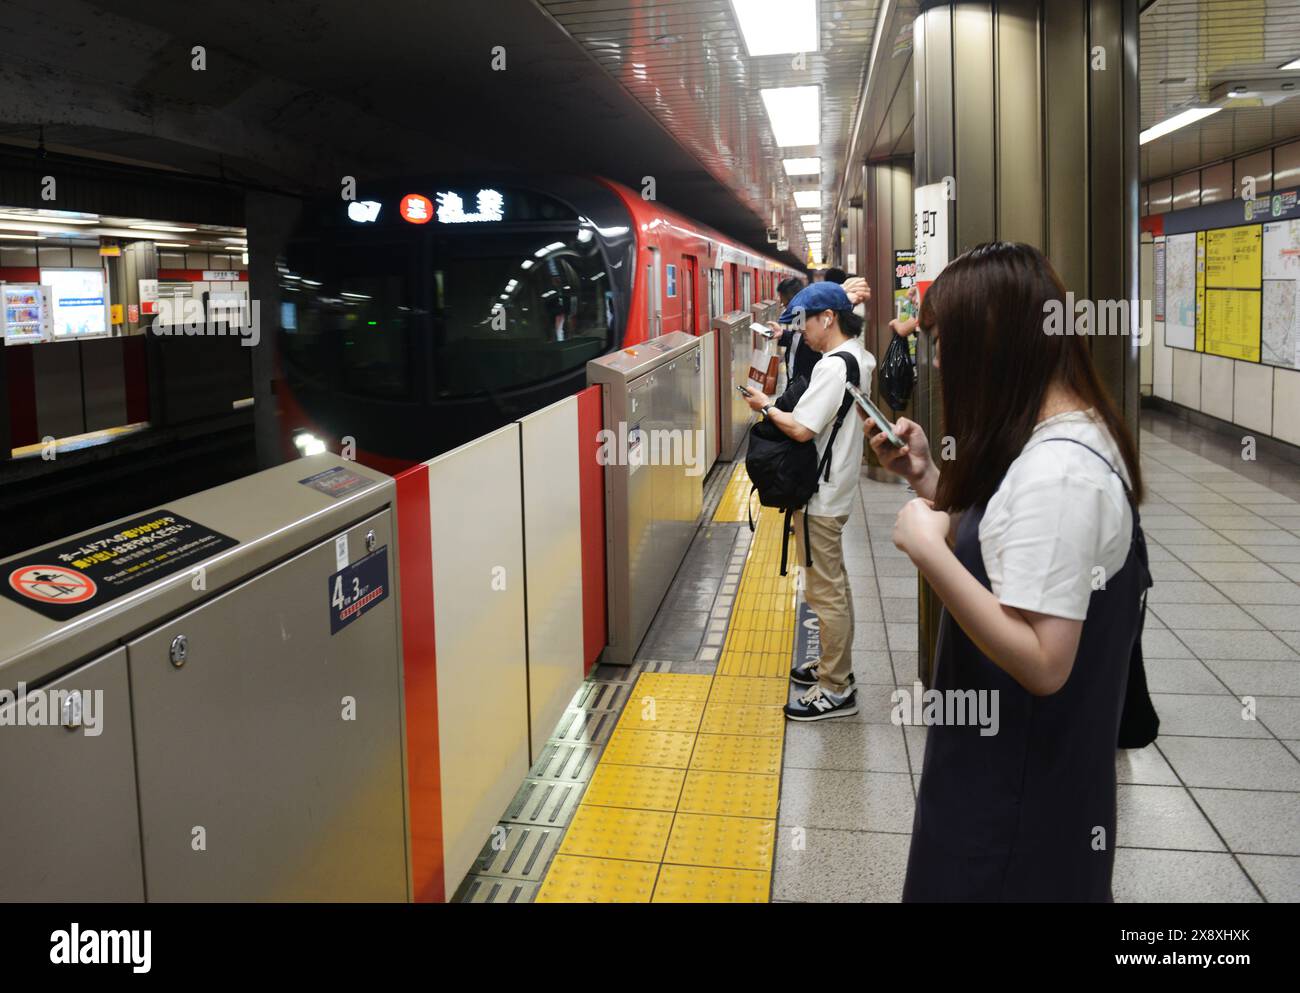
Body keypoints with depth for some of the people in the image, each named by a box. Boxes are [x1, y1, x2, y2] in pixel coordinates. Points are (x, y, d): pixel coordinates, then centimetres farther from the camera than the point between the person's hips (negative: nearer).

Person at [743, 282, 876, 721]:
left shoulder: (833, 366, -22)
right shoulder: (856, 356, 9)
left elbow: (802, 429, -27)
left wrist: (767, 407, -11)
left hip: (821, 497, -10)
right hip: (833, 489, 10)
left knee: (826, 592, -2)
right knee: (833, 585, 21)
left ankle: (836, 690, 7)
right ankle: (835, 665, 35)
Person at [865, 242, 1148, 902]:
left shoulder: (1056, 471, -28)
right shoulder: (1074, 435, 4)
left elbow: (1042, 663, -30)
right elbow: (998, 554, 10)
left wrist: (927, 548, -30)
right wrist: (927, 478, 2)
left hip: (1019, 780, -9)